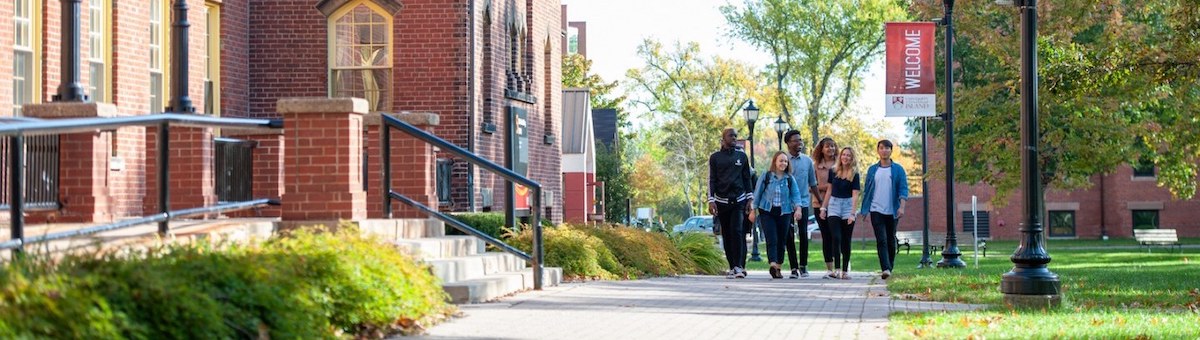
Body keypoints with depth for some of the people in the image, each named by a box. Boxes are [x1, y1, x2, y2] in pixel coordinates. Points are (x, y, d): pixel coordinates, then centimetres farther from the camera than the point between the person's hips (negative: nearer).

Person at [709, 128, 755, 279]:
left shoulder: (742, 156, 10)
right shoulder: (715, 157, 6)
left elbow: (747, 179, 12)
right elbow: (711, 180, 4)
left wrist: (749, 200, 5)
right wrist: (711, 201, -5)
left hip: (738, 200, 0)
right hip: (722, 201, 0)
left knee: (737, 231, -15)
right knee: (727, 235, 2)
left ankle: (739, 266, -17)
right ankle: (732, 267, 8)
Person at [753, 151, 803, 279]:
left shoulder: (790, 179, 6)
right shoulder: (766, 176, 1)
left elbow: (795, 194, 4)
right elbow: (758, 192, 5)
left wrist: (798, 207, -13)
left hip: (784, 213, 3)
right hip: (767, 212, -3)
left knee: (781, 241, 5)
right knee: (772, 239, -16)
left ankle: (778, 268, 13)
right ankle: (773, 264, -28)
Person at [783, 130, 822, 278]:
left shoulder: (807, 161, 8)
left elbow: (813, 183, 15)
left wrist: (820, 201, 15)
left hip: (803, 201, 1)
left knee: (803, 234, -2)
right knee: (789, 236, -1)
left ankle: (803, 266, 9)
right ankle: (794, 268, 4)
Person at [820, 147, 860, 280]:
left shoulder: (854, 174, -2)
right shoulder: (833, 171, 4)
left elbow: (855, 195, -8)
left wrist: (852, 213, -17)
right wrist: (823, 208, 10)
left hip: (848, 206, -1)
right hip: (834, 205, 1)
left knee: (846, 241, 4)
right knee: (836, 238, -11)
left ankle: (845, 271, 8)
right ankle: (837, 269, -15)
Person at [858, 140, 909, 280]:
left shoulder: (898, 169, 4)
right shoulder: (872, 170, 9)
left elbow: (903, 189, -2)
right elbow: (866, 190, 13)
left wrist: (901, 207, -15)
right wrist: (863, 209, 8)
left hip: (892, 211, 0)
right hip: (876, 210, 0)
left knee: (891, 241, 8)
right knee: (881, 240, -12)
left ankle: (890, 267, 21)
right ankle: (885, 269, -22)